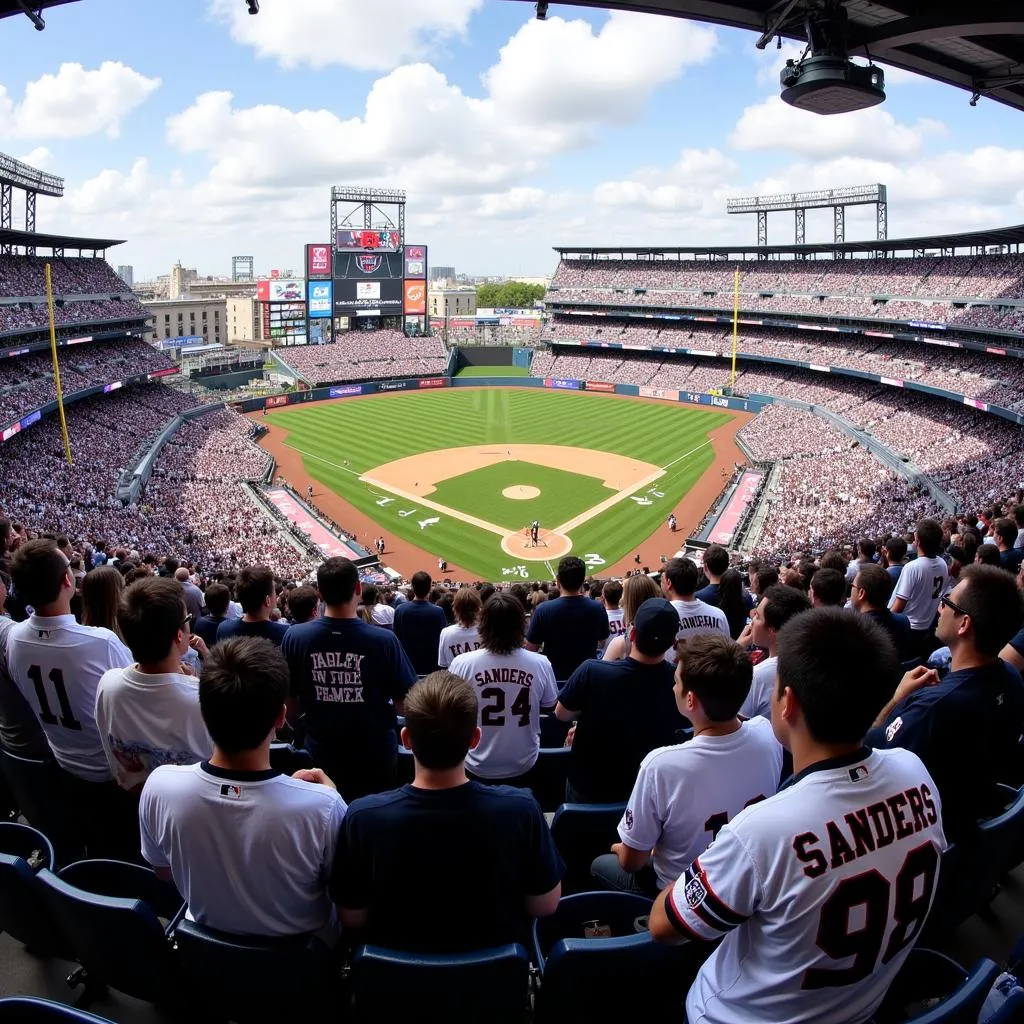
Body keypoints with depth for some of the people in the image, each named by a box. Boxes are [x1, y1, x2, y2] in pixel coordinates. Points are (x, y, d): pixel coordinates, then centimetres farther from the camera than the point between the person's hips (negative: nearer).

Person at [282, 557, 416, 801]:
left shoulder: (295, 637, -15)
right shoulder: (383, 640, -22)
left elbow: (290, 706, -4)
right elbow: (406, 705, -13)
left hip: (321, 756, 2)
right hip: (376, 757, -2)